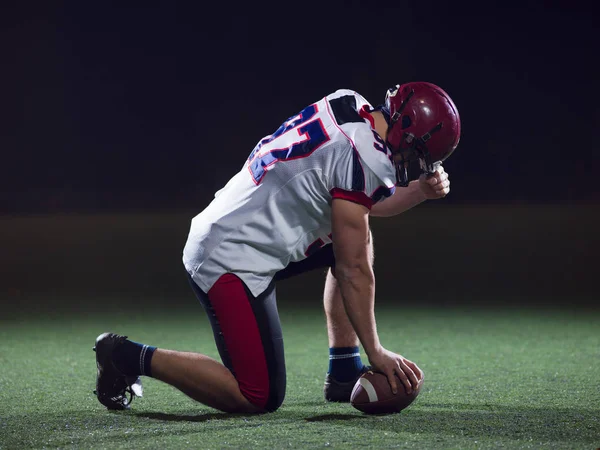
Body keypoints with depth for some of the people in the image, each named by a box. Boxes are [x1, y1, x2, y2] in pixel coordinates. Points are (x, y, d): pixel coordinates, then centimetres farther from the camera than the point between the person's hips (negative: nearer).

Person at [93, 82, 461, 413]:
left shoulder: (349, 108, 7)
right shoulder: (361, 159, -20)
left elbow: (369, 204, 23)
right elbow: (353, 271, -16)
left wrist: (421, 190, 5)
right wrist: (376, 353, -9)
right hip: (234, 261, -10)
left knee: (359, 236, 17)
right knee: (259, 398, -9)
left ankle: (344, 373, 17)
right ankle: (133, 358, -2)